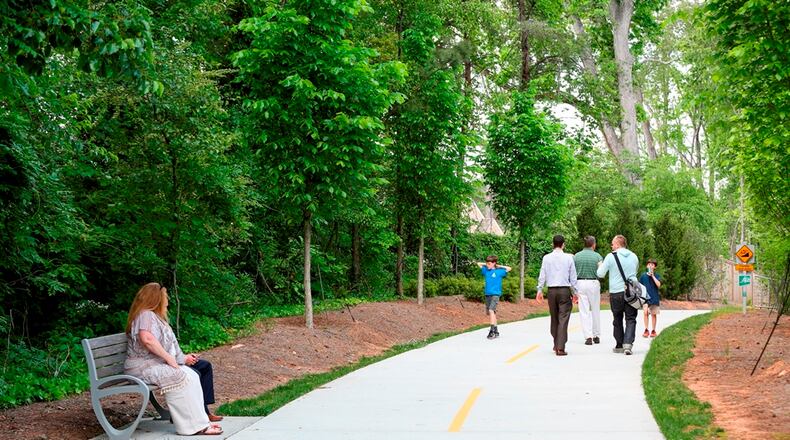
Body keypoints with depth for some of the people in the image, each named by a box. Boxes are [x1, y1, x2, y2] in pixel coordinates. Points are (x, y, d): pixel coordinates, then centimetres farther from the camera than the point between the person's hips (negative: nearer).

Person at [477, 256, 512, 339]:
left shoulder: (499, 272, -1)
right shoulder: (486, 270, 11)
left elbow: (509, 268, -7)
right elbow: (479, 264, 24)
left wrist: (499, 266, 0)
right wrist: (486, 264, 14)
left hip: (495, 294, -6)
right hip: (487, 294, 6)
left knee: (491, 310, -22)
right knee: (489, 312, 8)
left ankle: (492, 330, -26)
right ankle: (496, 331, 17)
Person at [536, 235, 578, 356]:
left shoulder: (546, 258, 2)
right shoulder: (569, 258, -2)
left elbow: (542, 276, 3)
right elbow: (573, 277, 2)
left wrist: (540, 290, 11)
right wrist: (575, 292, 10)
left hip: (552, 291, 2)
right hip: (565, 290, -2)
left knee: (554, 318, 15)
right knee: (563, 319, -3)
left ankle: (556, 345, 24)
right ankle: (560, 348, -10)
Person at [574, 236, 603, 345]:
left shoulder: (576, 256, 0)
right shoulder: (597, 256, -3)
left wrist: (573, 288, 9)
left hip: (580, 283, 0)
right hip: (594, 283, 0)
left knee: (584, 311, 2)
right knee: (595, 310, 12)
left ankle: (588, 336, -4)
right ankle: (596, 335, 18)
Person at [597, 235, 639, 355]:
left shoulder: (611, 256, -6)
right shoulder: (634, 256, 7)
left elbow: (600, 274, -1)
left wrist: (600, 266, 18)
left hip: (616, 293, -2)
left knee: (617, 320, 12)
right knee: (631, 319, 2)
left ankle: (619, 345, 17)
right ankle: (628, 343, -15)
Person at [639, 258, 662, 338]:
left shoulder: (657, 276, 2)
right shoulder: (643, 275, 3)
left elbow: (658, 285, -14)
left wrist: (652, 276, -16)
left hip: (654, 297, 1)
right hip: (645, 297, -1)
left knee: (654, 314, 7)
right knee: (646, 312, -15)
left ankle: (653, 331, 18)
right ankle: (646, 330, -8)